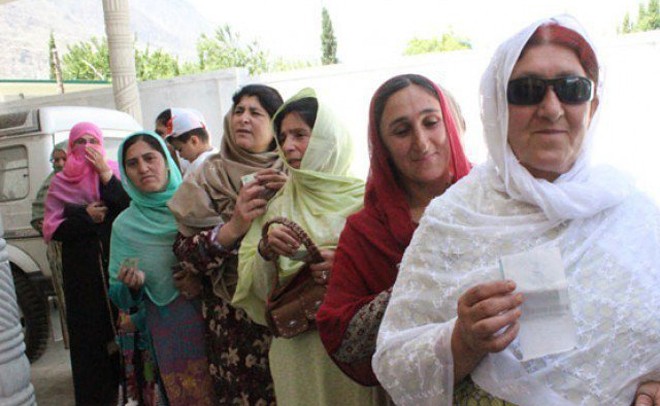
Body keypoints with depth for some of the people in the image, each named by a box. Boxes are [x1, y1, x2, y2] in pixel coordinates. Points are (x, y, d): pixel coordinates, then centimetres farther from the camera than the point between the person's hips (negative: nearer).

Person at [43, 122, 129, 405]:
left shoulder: (115, 173, 5)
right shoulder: (60, 182, 7)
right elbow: (52, 230, 3)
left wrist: (106, 175, -13)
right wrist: (86, 218, -10)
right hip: (82, 273, 1)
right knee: (90, 334, 2)